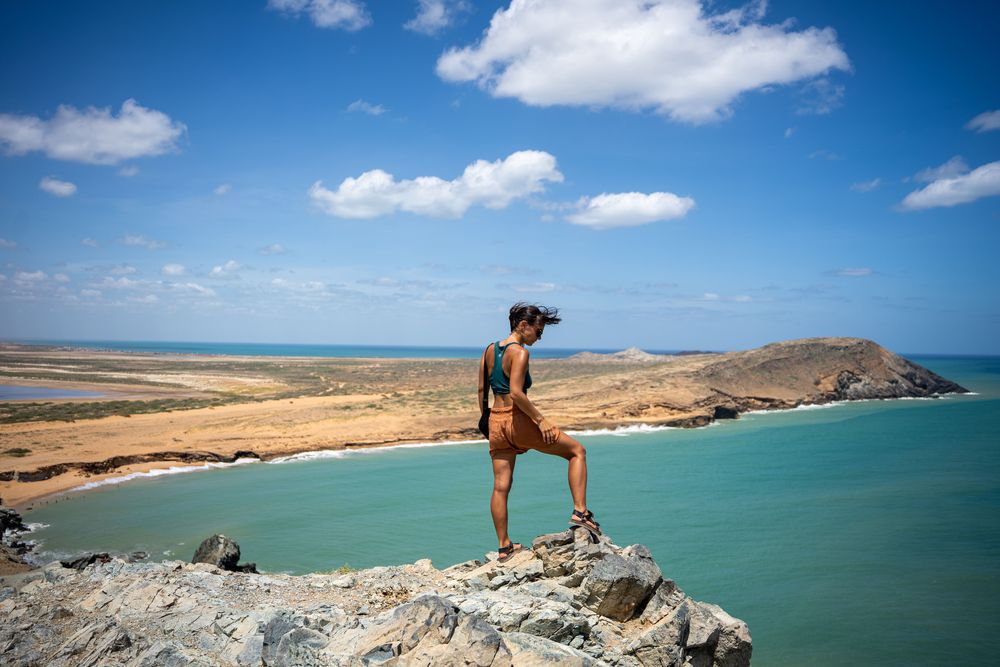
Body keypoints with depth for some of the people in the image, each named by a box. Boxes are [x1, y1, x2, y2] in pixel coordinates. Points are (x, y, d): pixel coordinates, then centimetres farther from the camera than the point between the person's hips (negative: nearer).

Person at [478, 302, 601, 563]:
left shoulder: (490, 350, 10)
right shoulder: (520, 352, -14)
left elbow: (482, 390, 14)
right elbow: (516, 393, -23)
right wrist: (540, 420, -17)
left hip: (496, 422, 8)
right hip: (518, 420, -8)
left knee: (500, 487, 10)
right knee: (577, 451, 8)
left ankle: (505, 547, 18)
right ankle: (580, 512, 3)